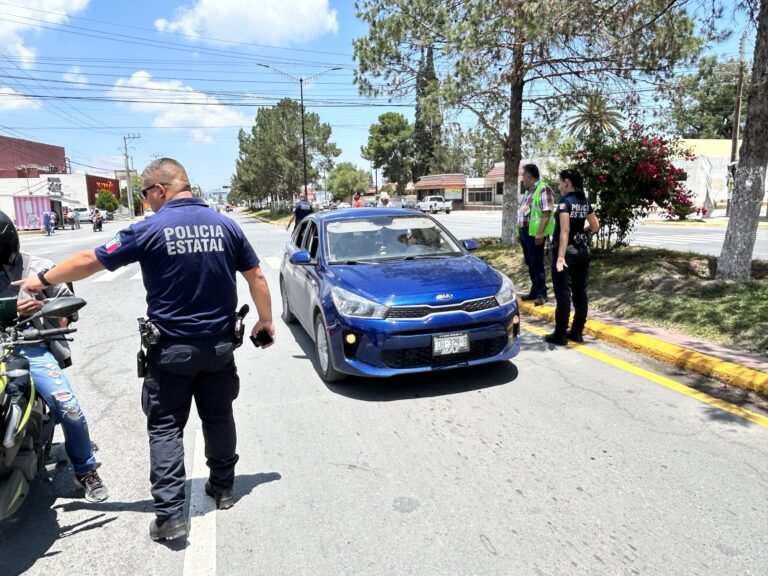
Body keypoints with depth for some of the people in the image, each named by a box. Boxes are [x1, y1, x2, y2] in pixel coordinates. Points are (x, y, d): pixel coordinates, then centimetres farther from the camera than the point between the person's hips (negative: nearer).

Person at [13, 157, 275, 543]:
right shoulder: (225, 225, 0)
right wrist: (265, 319, 15)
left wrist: (43, 280, 15)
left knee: (166, 428, 7)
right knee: (219, 418, 17)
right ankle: (223, 488, 31)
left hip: (171, 349, -3)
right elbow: (256, 276, 4)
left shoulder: (150, 230, -10)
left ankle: (170, 515, 6)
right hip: (219, 345, 4)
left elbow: (89, 261, -1)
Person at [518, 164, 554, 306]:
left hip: (535, 233, -9)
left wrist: (540, 233, -24)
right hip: (525, 231, 9)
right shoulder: (529, 190, 17)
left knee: (536, 264, -4)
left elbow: (547, 213, -19)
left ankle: (541, 294, 4)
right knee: (530, 263, 14)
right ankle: (534, 291, 23)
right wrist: (520, 231, 20)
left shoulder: (543, 189, -12)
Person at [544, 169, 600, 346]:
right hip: (582, 251, 8)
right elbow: (595, 226, 16)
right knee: (580, 292, 11)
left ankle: (560, 335, 1)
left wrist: (561, 256, -29)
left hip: (567, 252, -8)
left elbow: (565, 230, -24)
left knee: (563, 293, -3)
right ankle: (577, 332, 19)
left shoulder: (565, 201, -14)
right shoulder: (585, 201, 9)